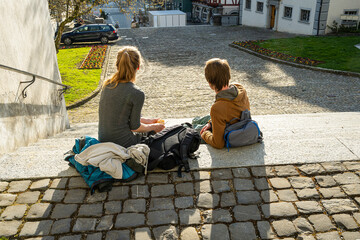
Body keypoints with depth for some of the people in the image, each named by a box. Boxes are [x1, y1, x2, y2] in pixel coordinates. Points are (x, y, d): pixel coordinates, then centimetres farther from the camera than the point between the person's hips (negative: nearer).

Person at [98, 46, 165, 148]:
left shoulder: (107, 84, 1)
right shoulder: (137, 94, -21)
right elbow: (134, 127, -13)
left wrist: (147, 121, 17)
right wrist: (153, 127, 7)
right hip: (123, 143, -7)